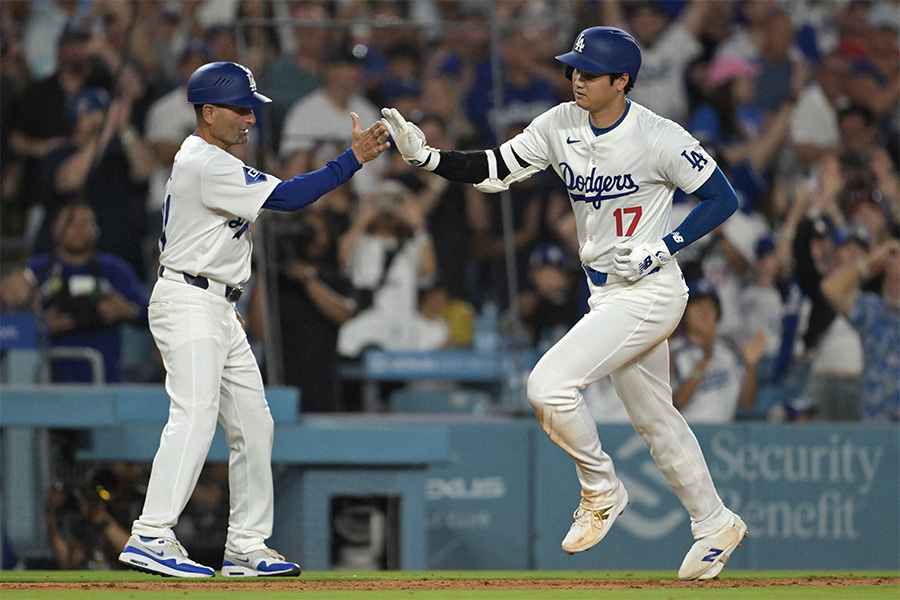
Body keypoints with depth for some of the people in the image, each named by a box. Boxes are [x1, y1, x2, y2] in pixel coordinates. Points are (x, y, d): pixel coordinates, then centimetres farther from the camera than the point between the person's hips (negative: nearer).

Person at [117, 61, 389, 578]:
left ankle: (247, 546, 9)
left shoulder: (198, 160, 18)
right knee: (195, 415, -22)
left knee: (253, 424, 8)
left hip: (219, 311, 11)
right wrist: (354, 158, -21)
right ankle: (151, 538, -28)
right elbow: (286, 197, -22)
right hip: (188, 304, -11)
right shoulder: (207, 165, -16)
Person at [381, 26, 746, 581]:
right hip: (607, 294, 8)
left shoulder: (659, 138, -18)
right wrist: (425, 155, -16)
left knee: (550, 384, -19)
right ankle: (715, 525, 32)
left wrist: (658, 251, -19)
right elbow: (492, 170, -1)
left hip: (650, 291, -8)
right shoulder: (561, 126, 0)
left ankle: (601, 492, 1)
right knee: (654, 417, 17)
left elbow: (723, 199, -12)